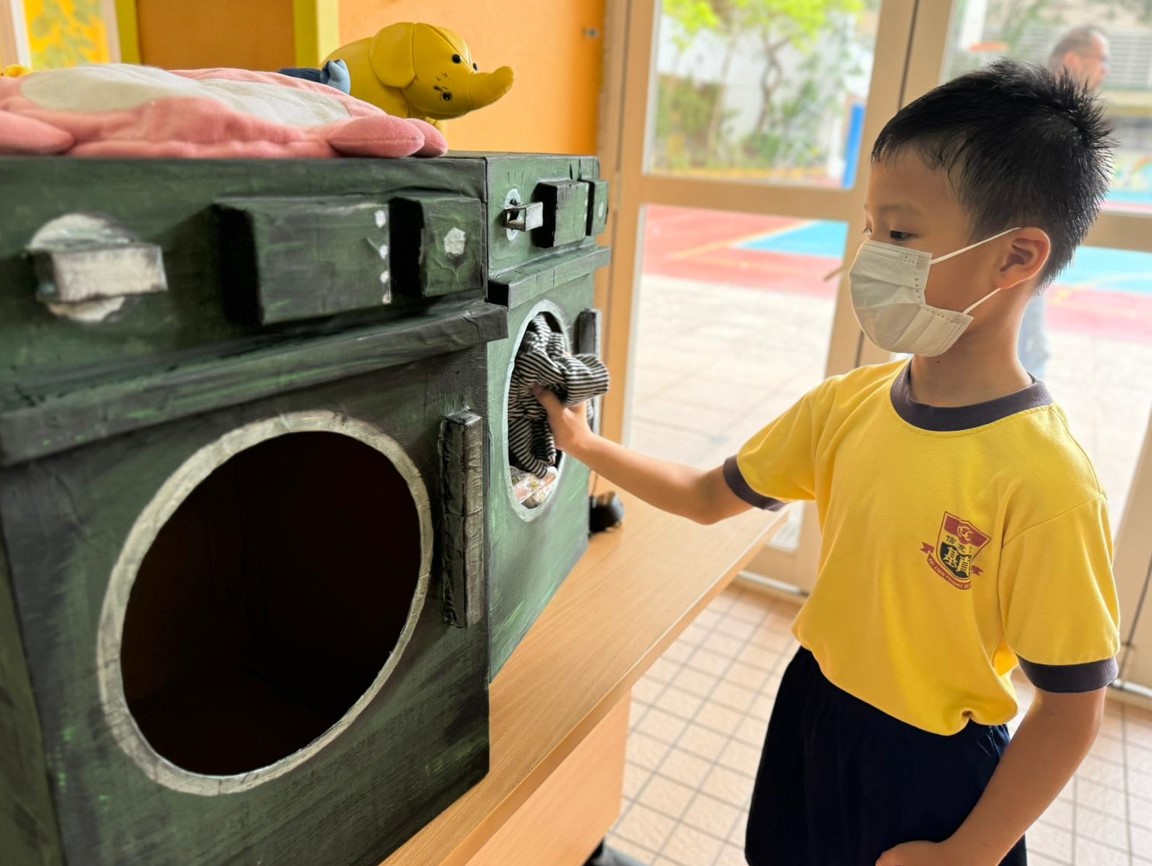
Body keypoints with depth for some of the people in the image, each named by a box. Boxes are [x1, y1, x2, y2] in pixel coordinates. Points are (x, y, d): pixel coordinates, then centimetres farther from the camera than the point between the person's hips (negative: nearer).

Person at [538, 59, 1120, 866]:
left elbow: (1071, 708, -18)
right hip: (812, 714, 6)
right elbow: (709, 496, 2)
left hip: (931, 769, -5)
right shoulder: (846, 404, -10)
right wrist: (587, 444, -2)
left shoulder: (1043, 479, -27)